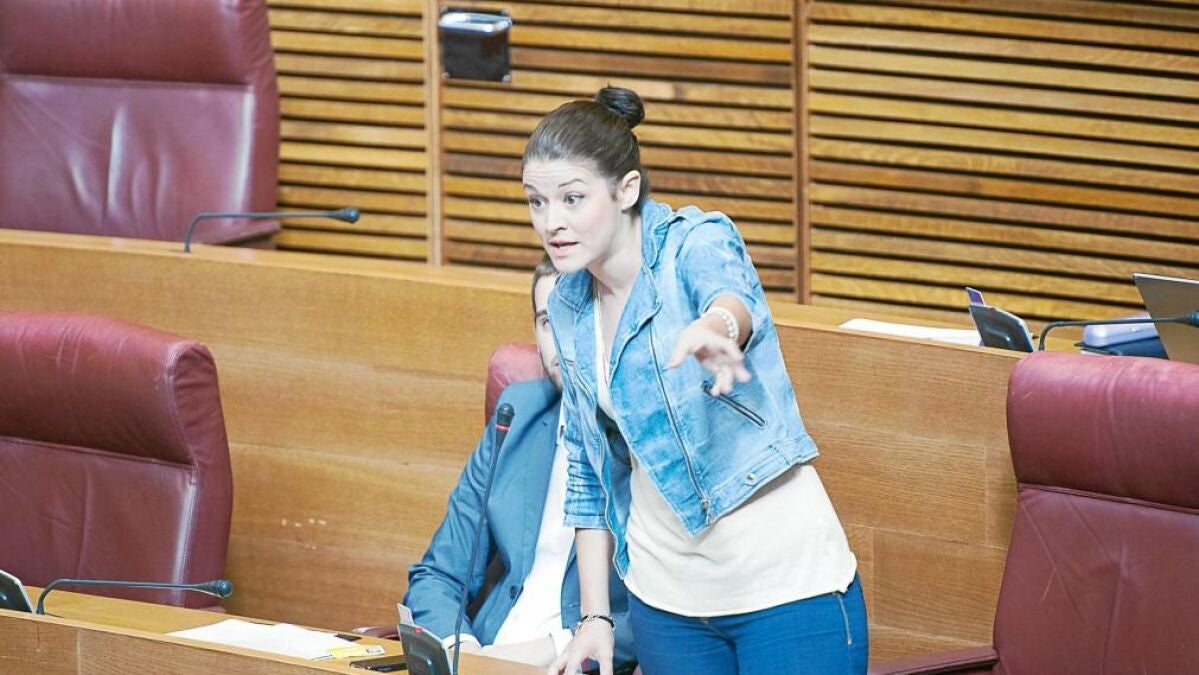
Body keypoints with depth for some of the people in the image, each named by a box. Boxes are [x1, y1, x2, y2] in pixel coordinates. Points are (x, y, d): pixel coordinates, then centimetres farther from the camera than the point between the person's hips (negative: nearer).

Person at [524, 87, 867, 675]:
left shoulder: (697, 242, -11)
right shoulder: (569, 308, 6)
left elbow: (730, 295, -37)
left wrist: (713, 329, -61)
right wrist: (595, 615, 9)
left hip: (785, 584, -5)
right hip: (666, 599, 5)